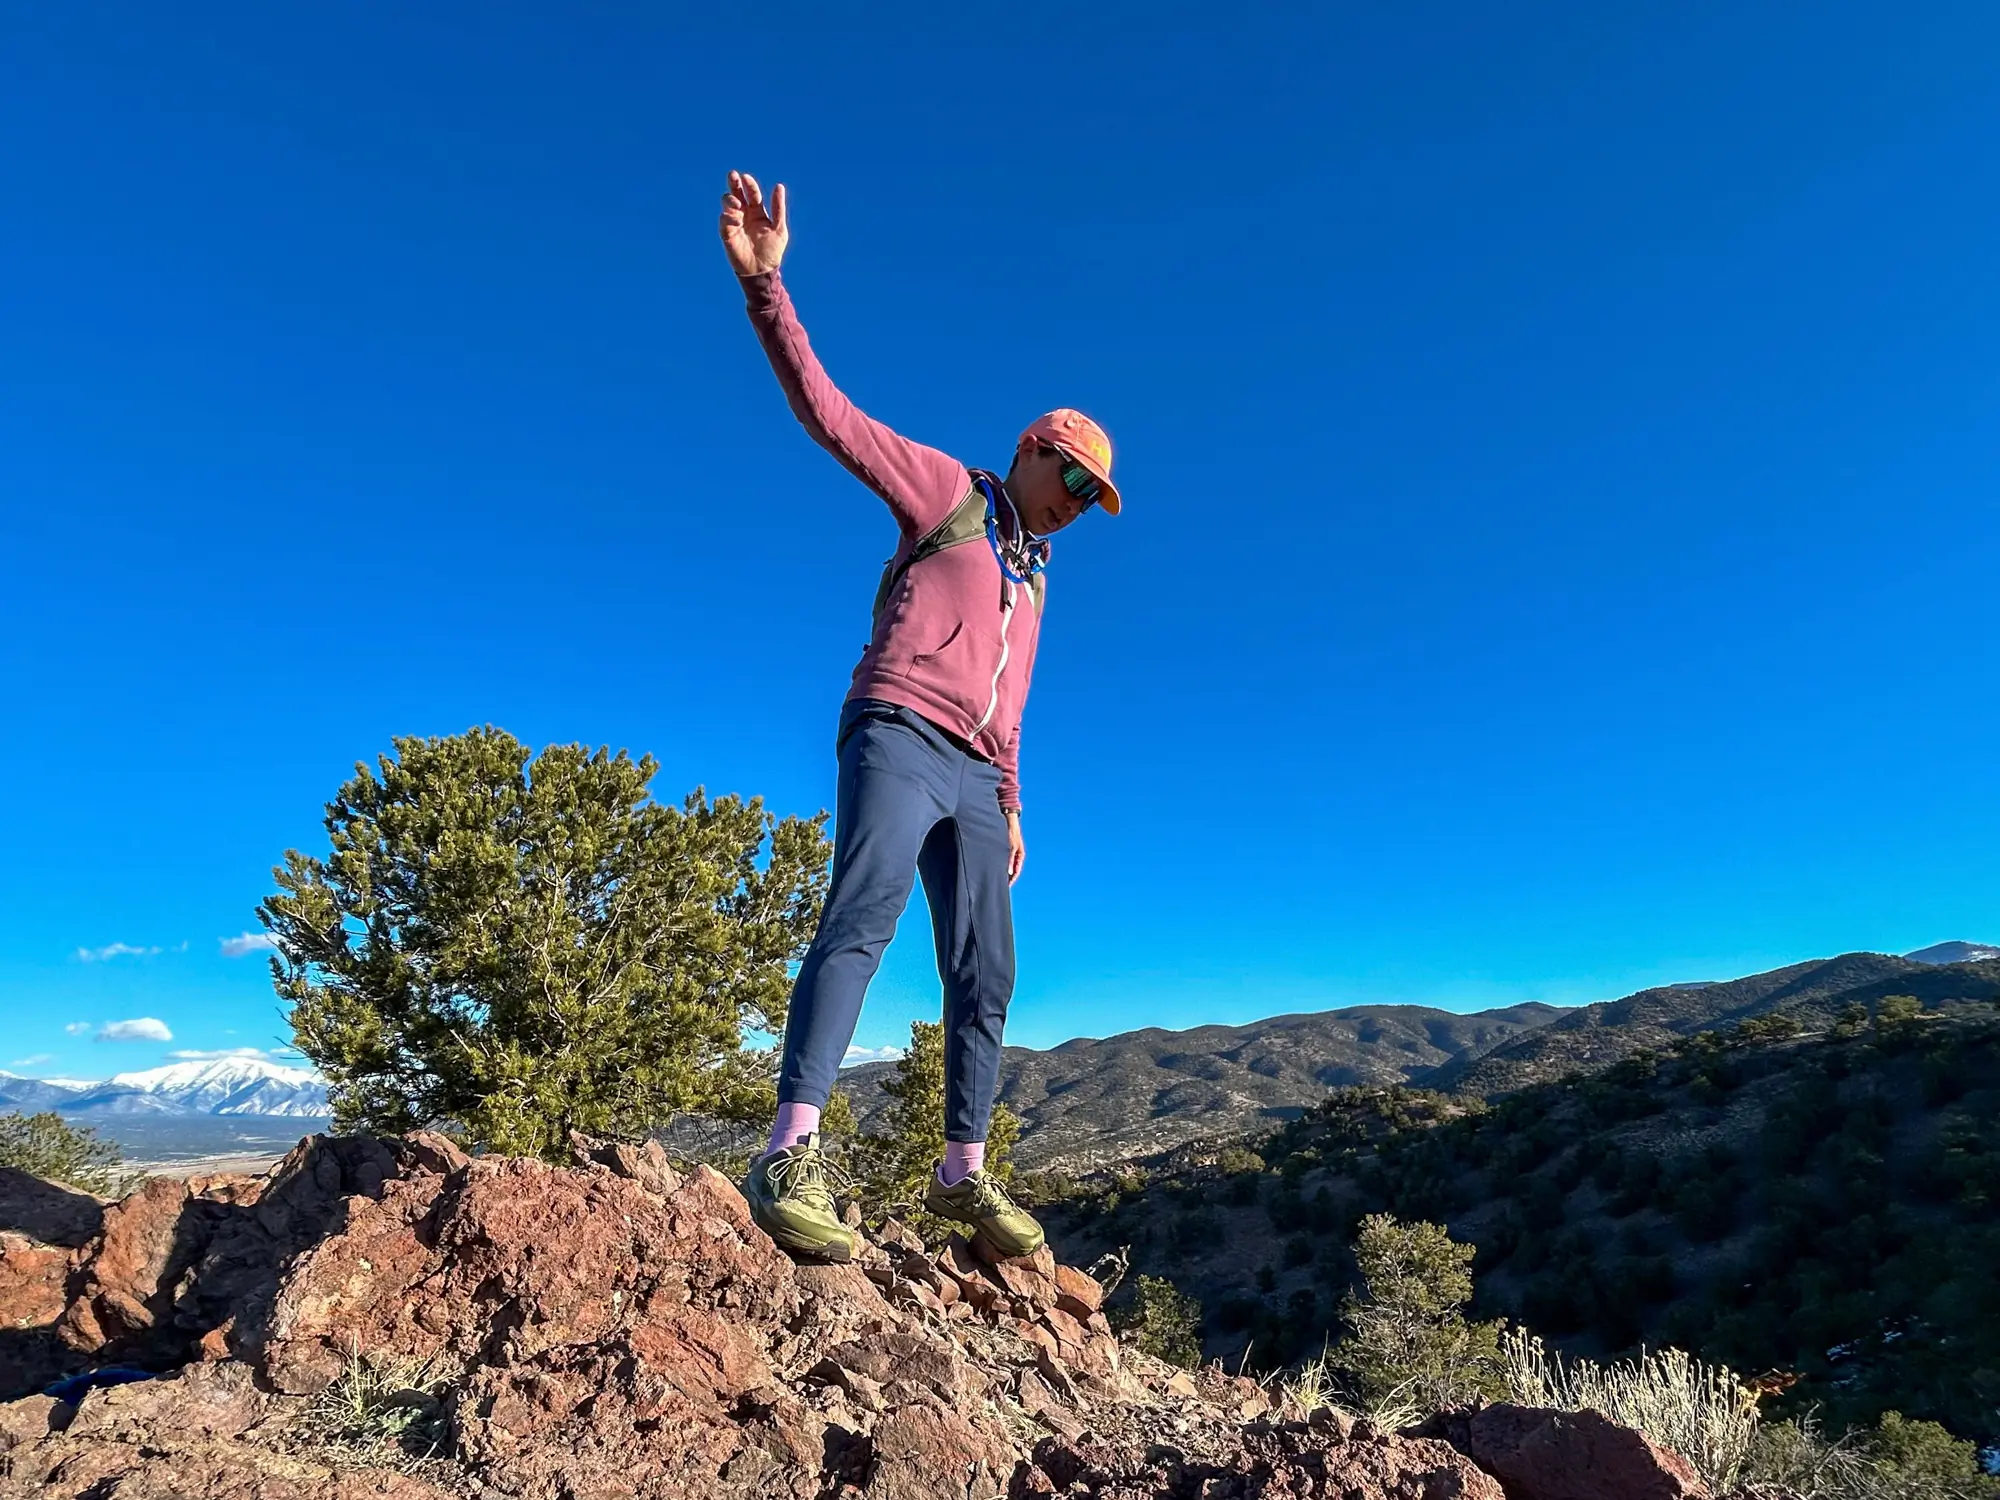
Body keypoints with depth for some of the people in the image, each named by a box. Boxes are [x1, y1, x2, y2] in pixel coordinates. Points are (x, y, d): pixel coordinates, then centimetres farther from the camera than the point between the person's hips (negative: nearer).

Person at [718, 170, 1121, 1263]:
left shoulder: (1031, 577, 28)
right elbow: (826, 411, -2)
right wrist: (763, 280, -12)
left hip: (973, 778, 7)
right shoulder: (947, 493, 9)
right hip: (898, 737, -7)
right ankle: (790, 1158, -27)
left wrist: (1010, 806, 24)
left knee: (986, 978, 3)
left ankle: (964, 1174, 13)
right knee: (863, 918, -26)